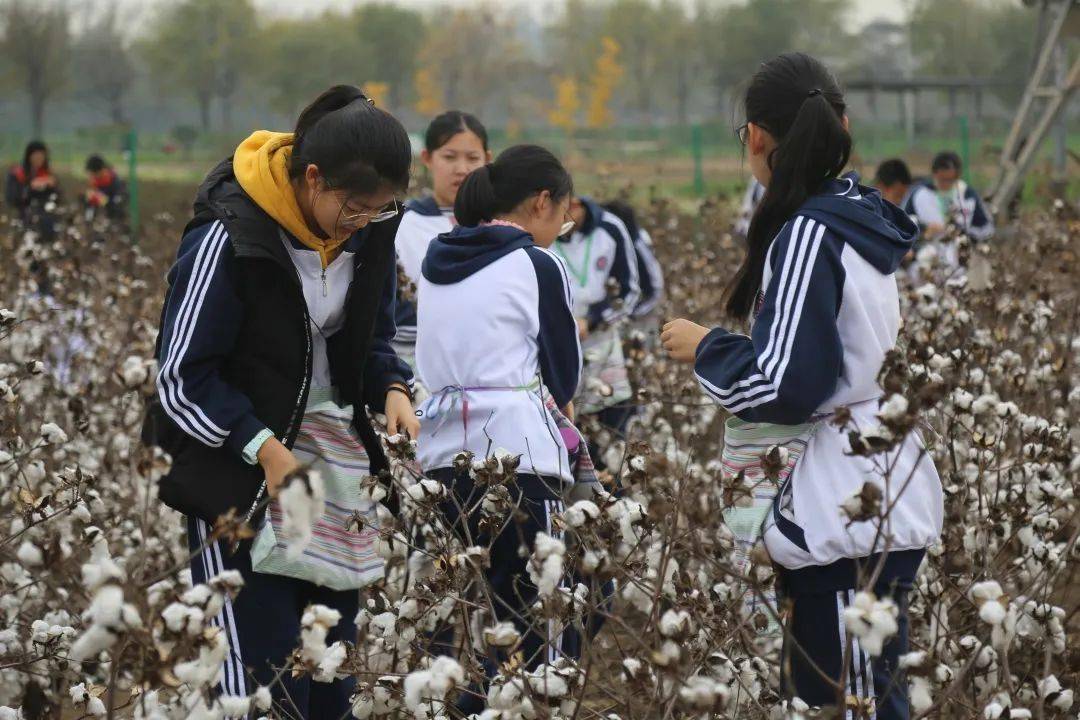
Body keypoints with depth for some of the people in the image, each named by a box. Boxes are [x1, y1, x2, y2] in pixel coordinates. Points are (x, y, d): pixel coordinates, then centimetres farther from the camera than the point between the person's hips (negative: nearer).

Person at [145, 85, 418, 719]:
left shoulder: (370, 233, -1)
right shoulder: (230, 238, -20)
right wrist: (264, 449, -24)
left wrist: (392, 390, -8)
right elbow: (183, 378, -15)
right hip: (237, 476, -6)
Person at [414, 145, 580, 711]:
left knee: (502, 608, 13)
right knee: (536, 620, -3)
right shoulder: (537, 266, -5)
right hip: (517, 449, -7)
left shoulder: (437, 263, 13)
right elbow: (564, 377, 1)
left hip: (445, 449, 7)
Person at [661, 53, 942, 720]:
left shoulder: (809, 234, -15)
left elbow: (784, 387, -20)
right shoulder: (865, 222, 12)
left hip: (847, 522, -9)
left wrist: (705, 348, -5)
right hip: (881, 507, 9)